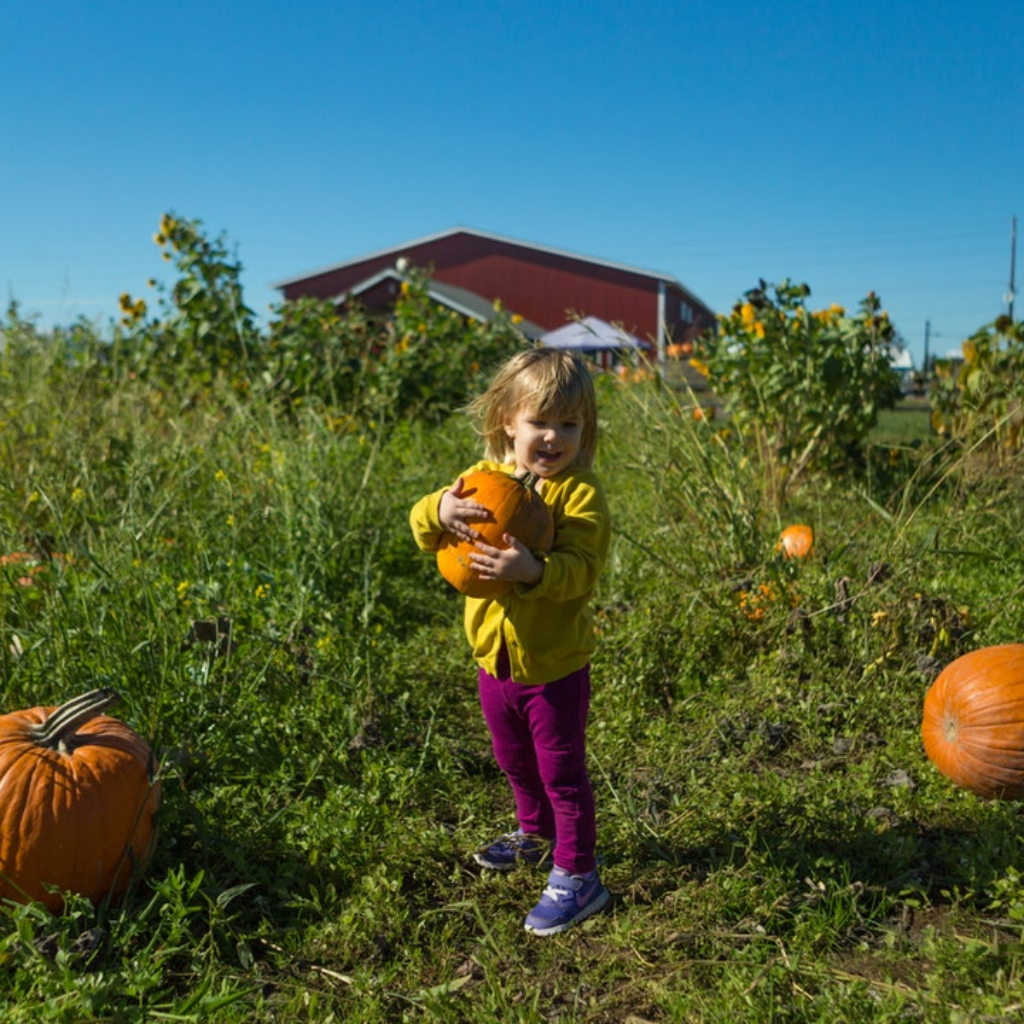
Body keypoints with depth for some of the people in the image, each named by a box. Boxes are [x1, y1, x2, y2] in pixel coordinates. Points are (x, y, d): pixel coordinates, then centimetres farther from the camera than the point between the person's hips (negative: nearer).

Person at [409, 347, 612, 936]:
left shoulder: (581, 492, -17)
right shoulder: (485, 478, -2)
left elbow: (581, 572, -26)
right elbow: (423, 529, -6)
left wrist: (533, 570, -44)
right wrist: (441, 510, -28)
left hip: (555, 665, -6)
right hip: (494, 659, 6)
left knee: (562, 772, 8)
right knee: (515, 763, 26)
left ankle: (576, 876, 24)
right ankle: (538, 835, 51)